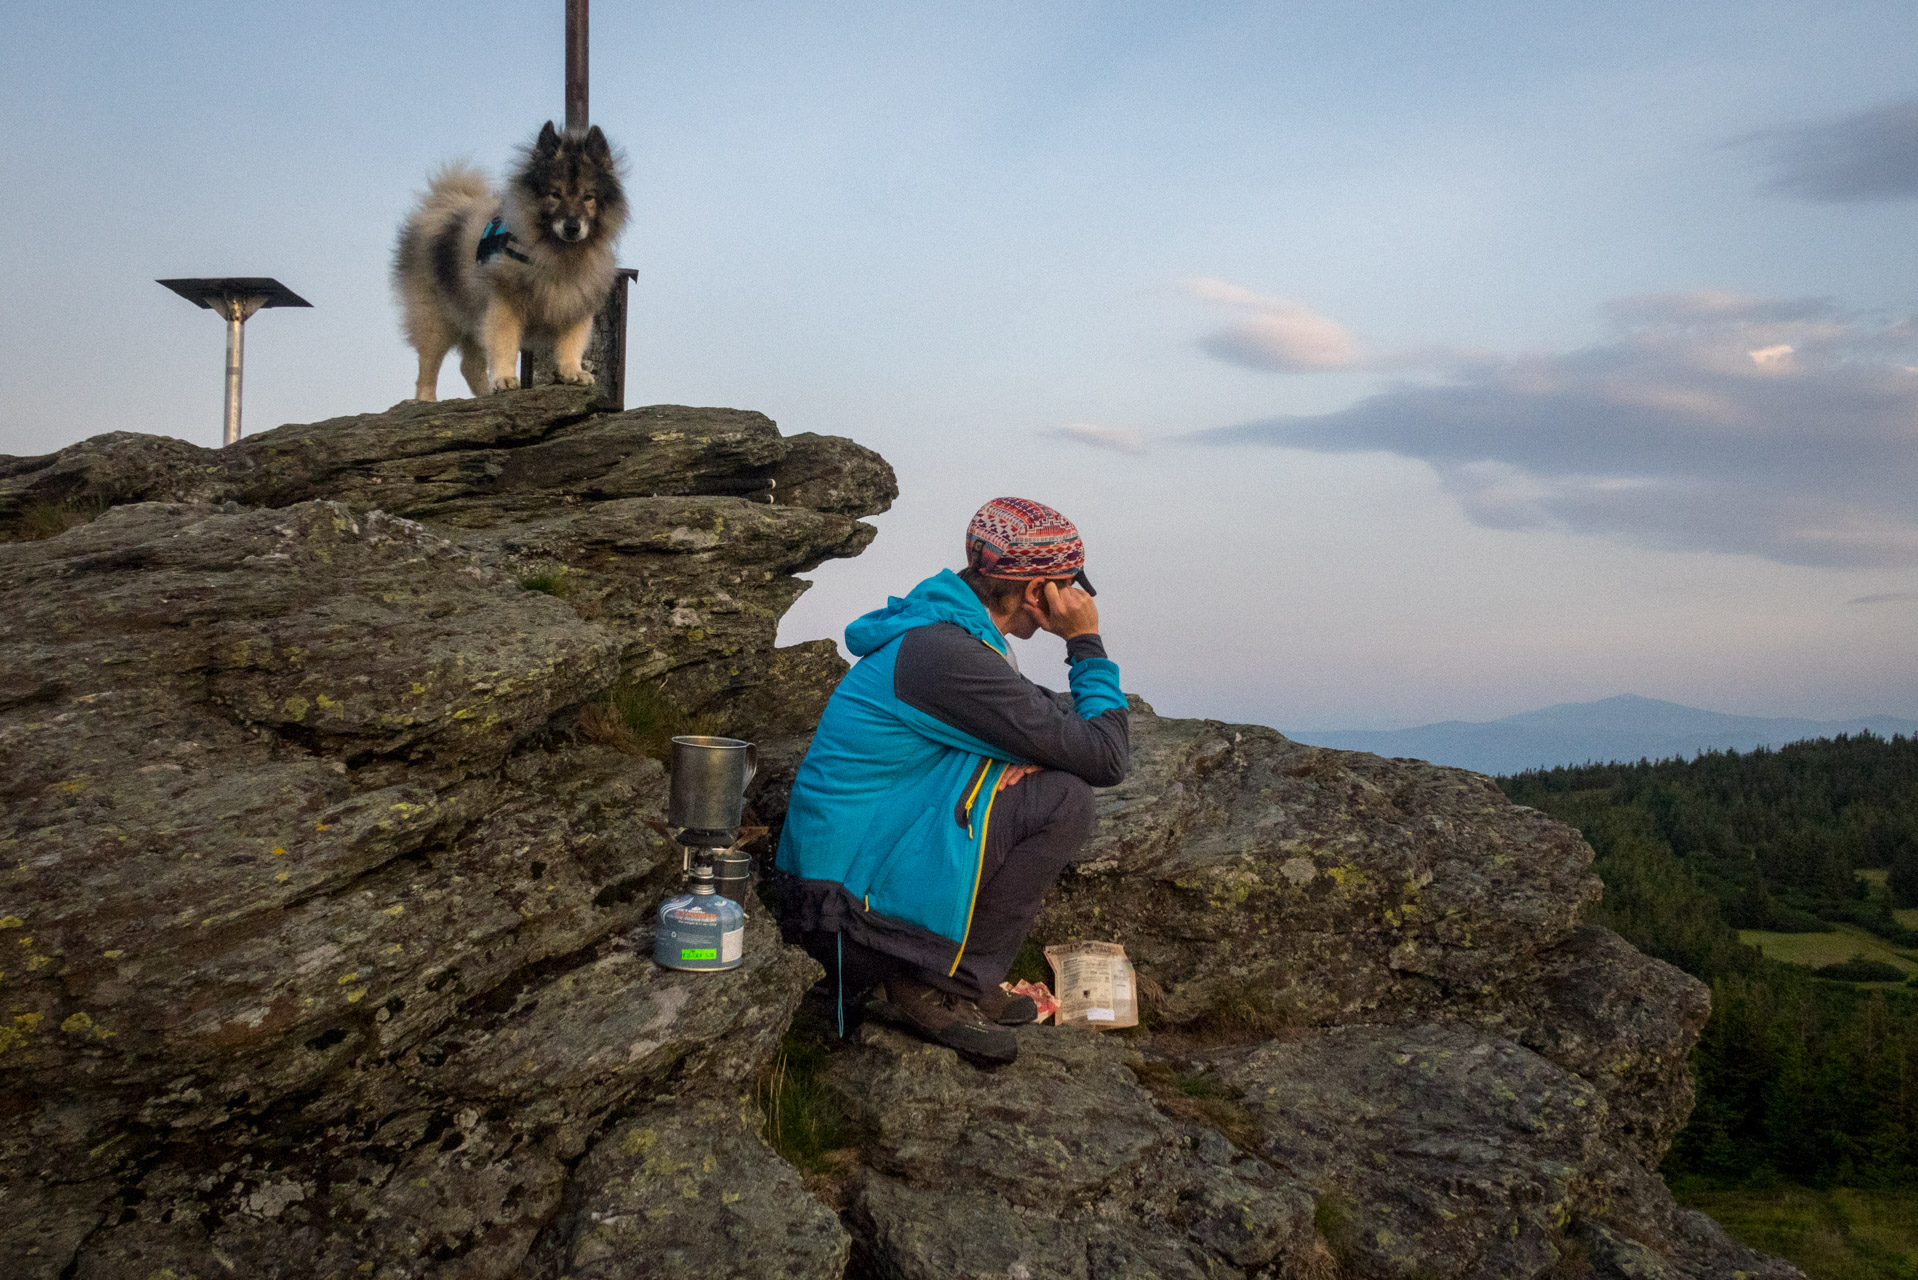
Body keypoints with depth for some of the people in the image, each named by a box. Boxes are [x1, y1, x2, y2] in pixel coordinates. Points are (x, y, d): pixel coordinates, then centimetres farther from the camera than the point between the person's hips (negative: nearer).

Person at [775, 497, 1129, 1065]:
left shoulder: (940, 627, 11)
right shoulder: (951, 656, -21)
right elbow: (1106, 759, -16)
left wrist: (1028, 756, -3)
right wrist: (1087, 643, -5)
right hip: (851, 902, -10)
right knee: (1064, 796, -14)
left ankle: (929, 977, 10)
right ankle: (941, 986, -7)